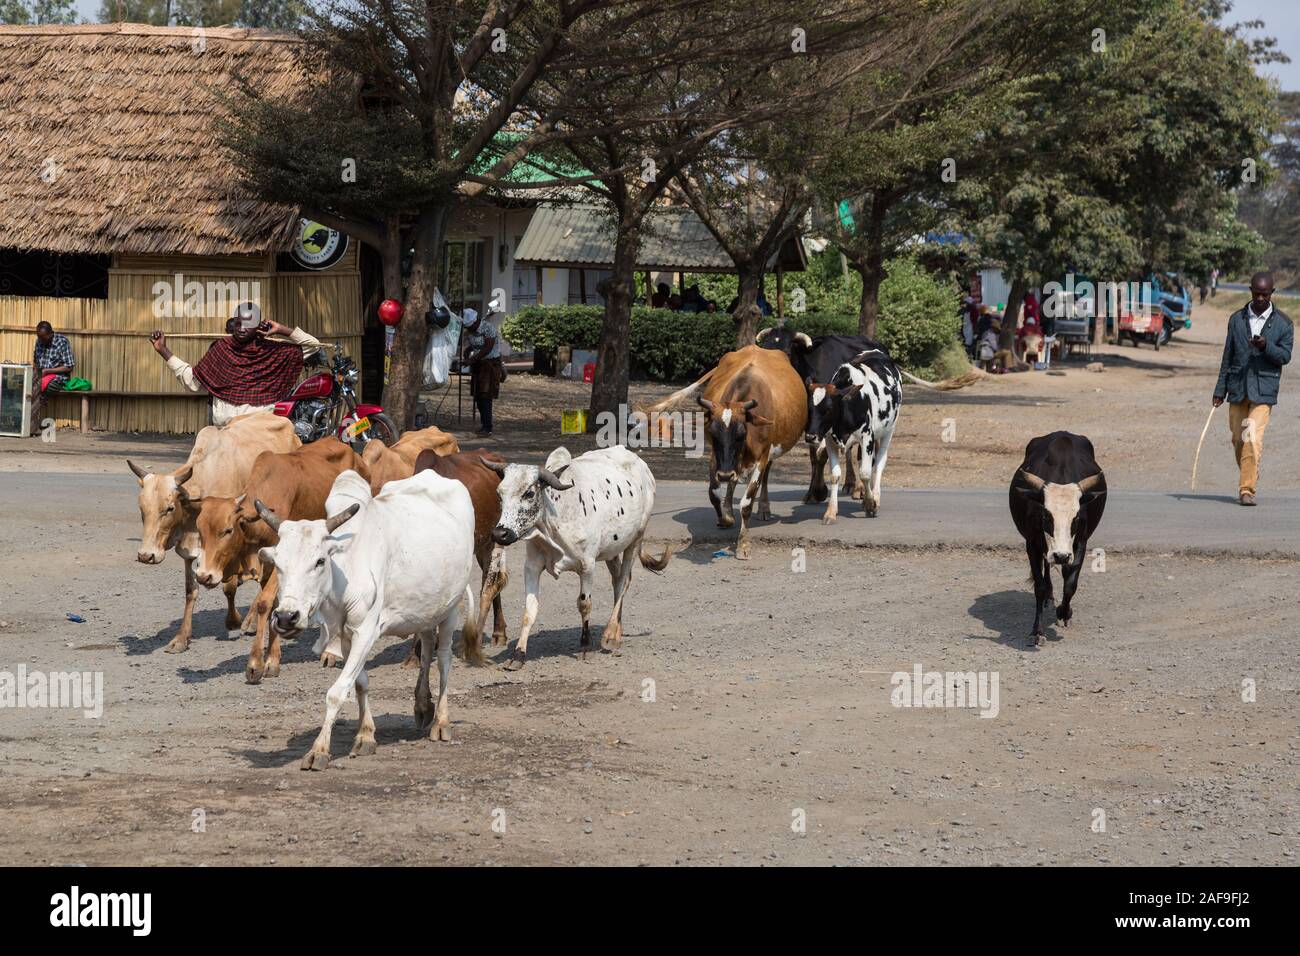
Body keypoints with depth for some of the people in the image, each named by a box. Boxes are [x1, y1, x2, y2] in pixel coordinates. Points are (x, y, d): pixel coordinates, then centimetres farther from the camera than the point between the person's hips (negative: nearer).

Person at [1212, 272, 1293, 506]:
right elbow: (1228, 356, 12)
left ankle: (1247, 489, -15)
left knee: (1253, 439, -15)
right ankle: (1249, 476, 28)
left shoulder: (1283, 323, 1)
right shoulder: (1236, 319, 9)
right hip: (1238, 387, 3)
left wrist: (1266, 347, -22)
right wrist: (1220, 390, 9)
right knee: (1238, 439, 7)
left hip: (1263, 389, -3)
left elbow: (1285, 356, -2)